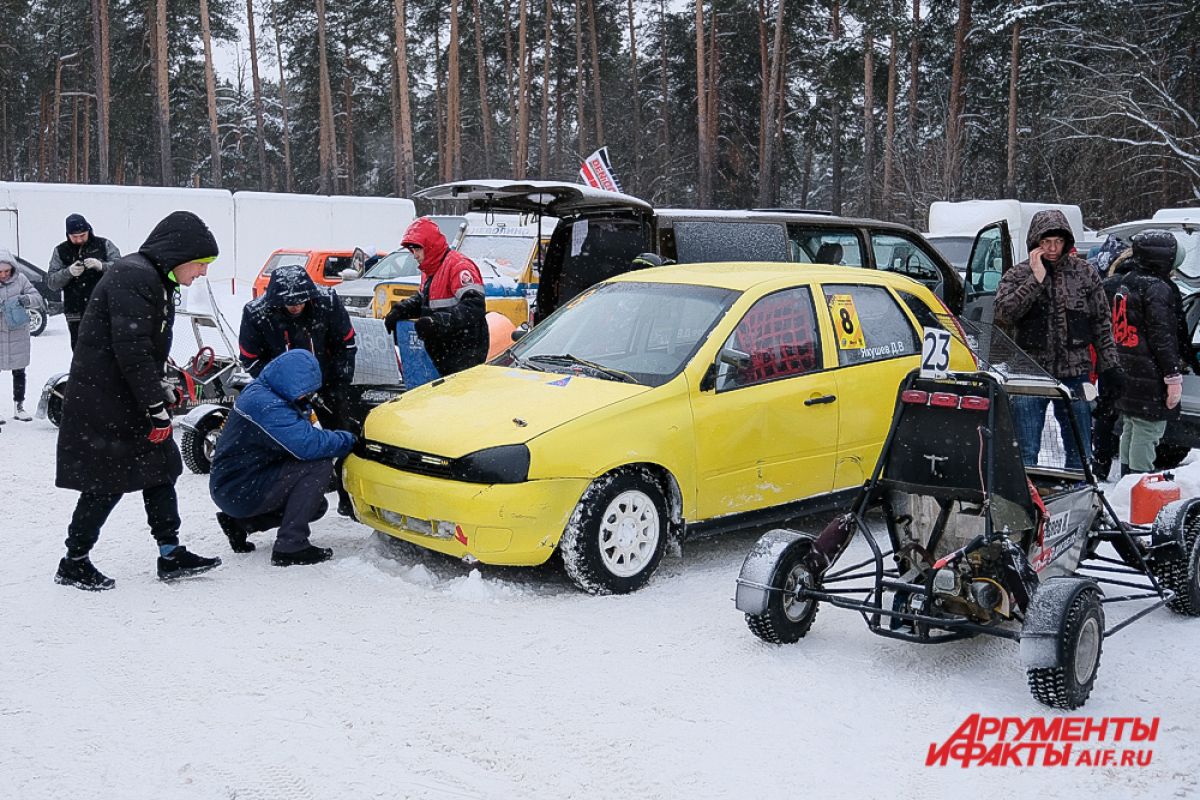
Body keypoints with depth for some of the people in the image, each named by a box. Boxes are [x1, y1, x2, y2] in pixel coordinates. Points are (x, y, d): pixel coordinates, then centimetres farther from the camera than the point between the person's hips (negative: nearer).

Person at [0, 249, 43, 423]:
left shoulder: (20, 279, -2)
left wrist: (27, 299, -23)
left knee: (19, 371, 10)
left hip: (18, 332, 2)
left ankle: (19, 407, 22)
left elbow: (38, 298, -1)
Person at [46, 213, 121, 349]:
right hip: (76, 315, 2)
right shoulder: (60, 251, 10)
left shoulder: (104, 245, 5)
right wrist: (68, 272, -16)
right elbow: (51, 282, 4)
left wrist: (101, 265, -22)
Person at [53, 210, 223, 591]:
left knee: (160, 468, 10)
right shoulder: (133, 278, -20)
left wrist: (160, 393, 12)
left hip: (129, 399, 10)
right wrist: (157, 408, -22)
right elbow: (131, 350, -25)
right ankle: (73, 563, 13)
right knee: (108, 482, -2)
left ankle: (170, 555, 16)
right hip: (103, 403, -10)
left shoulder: (156, 280, 13)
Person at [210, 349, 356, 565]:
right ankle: (289, 546, -16)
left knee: (317, 506, 18)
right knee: (320, 465, -20)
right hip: (239, 492, -10)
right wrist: (348, 440, -20)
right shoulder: (266, 405, -25)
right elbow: (306, 444, -33)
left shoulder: (260, 392, 7)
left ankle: (239, 522, 19)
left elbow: (300, 434, 14)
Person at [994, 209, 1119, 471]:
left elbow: (1102, 322, 10)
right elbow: (1003, 314, -17)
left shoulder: (1084, 273, 5)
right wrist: (1036, 280, -18)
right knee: (1025, 452, 3)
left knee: (1080, 452, 10)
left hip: (1074, 374, 2)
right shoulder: (1017, 276, 0)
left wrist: (1109, 366, 6)